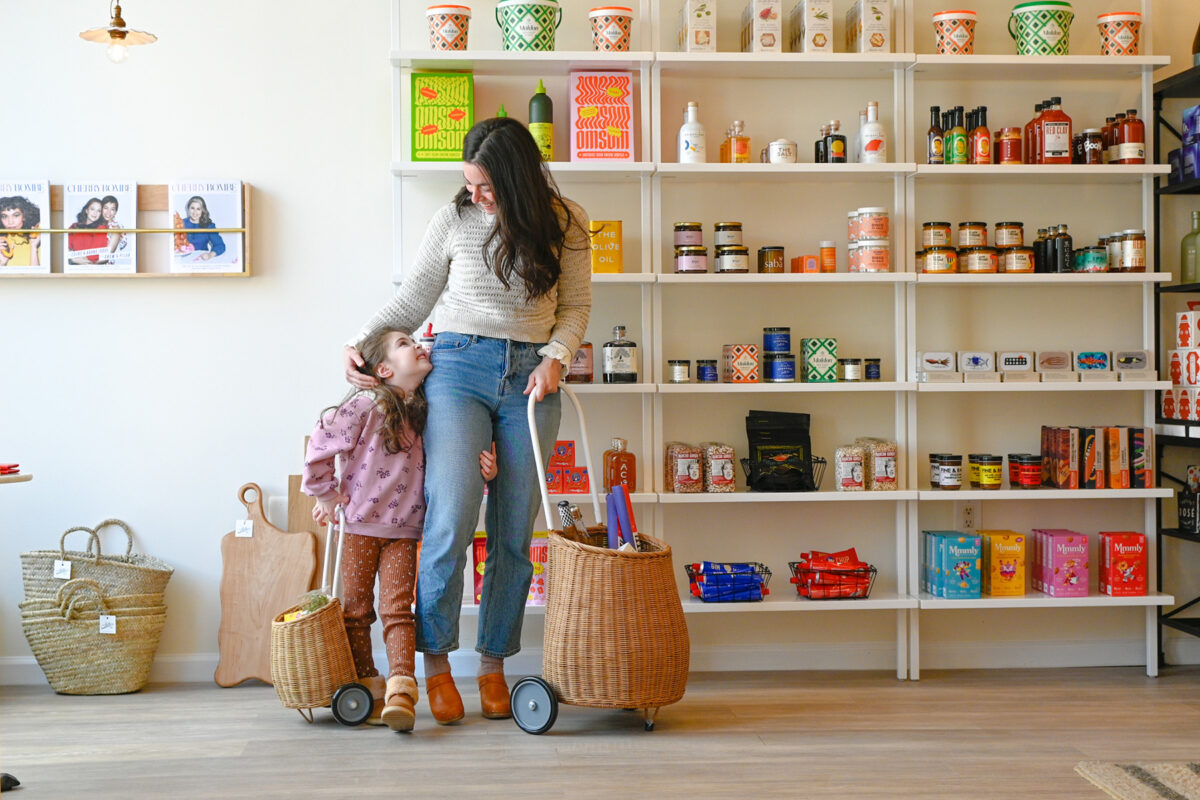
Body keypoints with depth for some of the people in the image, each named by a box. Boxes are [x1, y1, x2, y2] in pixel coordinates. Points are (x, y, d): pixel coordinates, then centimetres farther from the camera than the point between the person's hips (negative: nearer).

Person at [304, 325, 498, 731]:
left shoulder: (424, 415, 7)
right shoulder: (366, 405, -11)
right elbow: (320, 446, -8)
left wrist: (482, 470, -2)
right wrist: (326, 493, -2)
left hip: (403, 533, 3)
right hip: (360, 528, -2)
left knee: (397, 609, -7)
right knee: (356, 610, 5)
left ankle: (401, 690, -15)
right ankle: (367, 690, 15)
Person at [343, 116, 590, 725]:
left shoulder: (564, 224, 5)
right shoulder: (454, 220, 3)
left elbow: (575, 306, 11)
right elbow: (411, 301, 11)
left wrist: (556, 357, -6)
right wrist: (362, 344, 0)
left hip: (531, 376, 1)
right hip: (459, 366, -1)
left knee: (515, 531, 2)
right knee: (452, 513, -16)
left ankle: (494, 664, 14)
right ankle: (435, 660, -1)